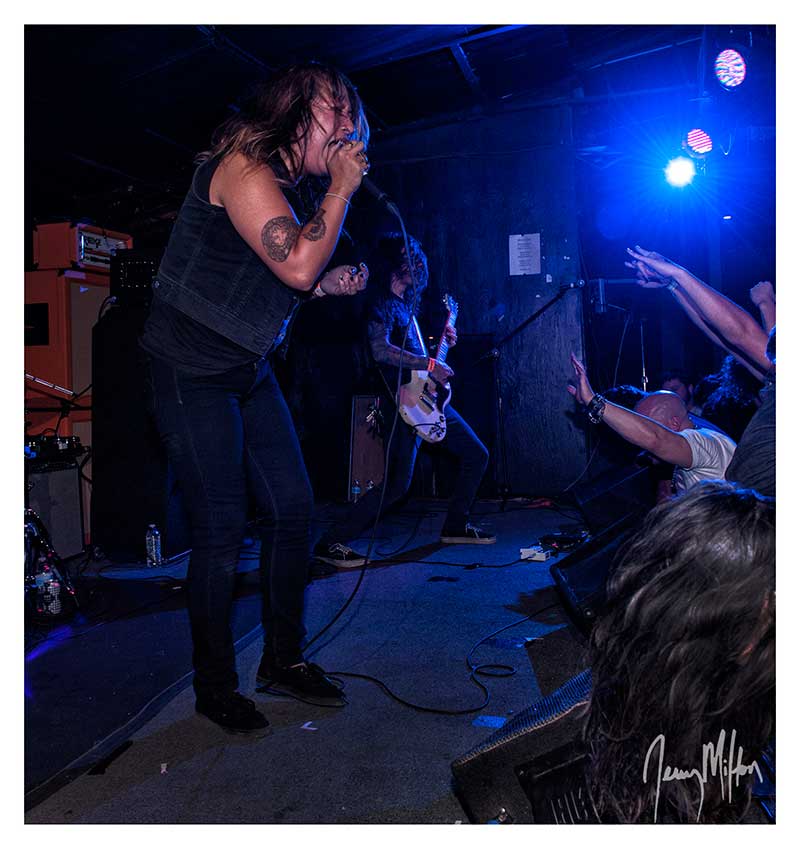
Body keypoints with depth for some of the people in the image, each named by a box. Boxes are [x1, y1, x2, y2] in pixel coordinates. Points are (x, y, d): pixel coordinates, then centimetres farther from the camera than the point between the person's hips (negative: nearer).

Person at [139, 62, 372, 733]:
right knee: (222, 531, -5)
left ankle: (284, 658, 23)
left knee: (294, 507, 6)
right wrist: (341, 190, -16)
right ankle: (215, 689, 14)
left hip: (251, 369, 9)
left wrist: (328, 284, 6)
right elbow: (296, 264, -28)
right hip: (192, 370, -9)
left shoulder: (298, 184, 13)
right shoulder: (244, 167, -15)